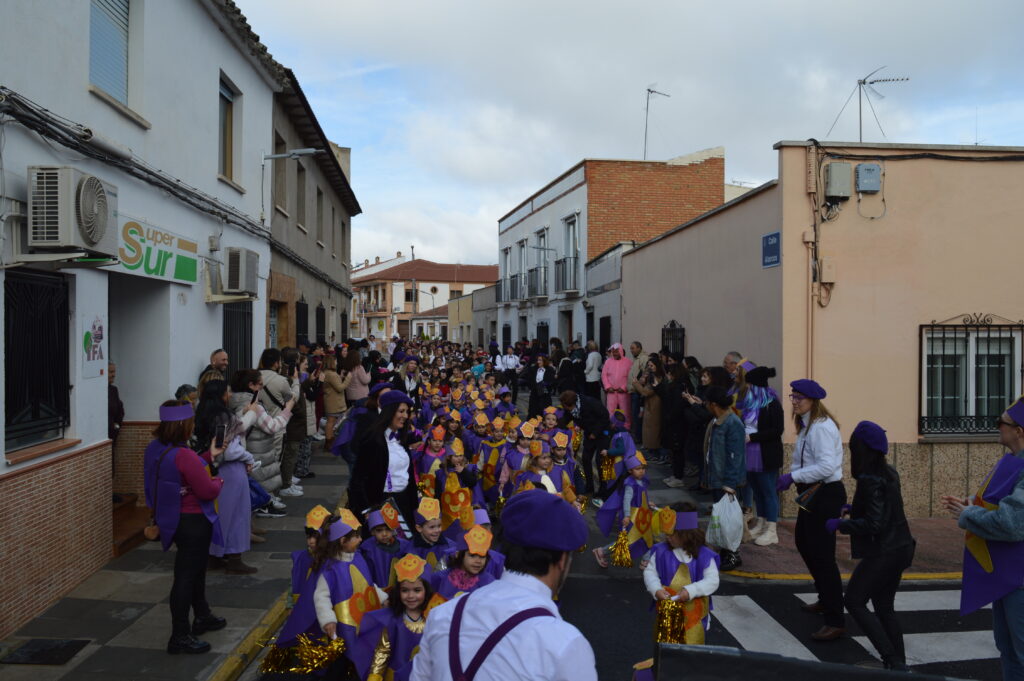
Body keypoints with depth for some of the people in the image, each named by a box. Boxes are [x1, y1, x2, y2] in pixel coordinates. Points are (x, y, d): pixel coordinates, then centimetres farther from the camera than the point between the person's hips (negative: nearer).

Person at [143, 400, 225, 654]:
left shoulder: (154, 450, 0)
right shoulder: (184, 456, -28)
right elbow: (207, 491, -24)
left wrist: (209, 456, 15)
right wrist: (218, 481, -2)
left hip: (174, 519, 10)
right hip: (192, 522, -10)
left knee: (196, 569, 25)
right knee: (186, 575, 1)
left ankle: (202, 617, 41)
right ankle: (180, 636, 11)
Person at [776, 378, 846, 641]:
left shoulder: (822, 427, -20)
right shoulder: (805, 425, 11)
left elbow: (827, 466, -28)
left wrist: (793, 476, -25)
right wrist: (792, 476, 3)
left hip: (826, 494, -11)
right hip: (812, 492, 11)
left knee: (822, 555, -8)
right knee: (803, 543, 24)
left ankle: (836, 621, 0)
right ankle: (825, 599, 42)